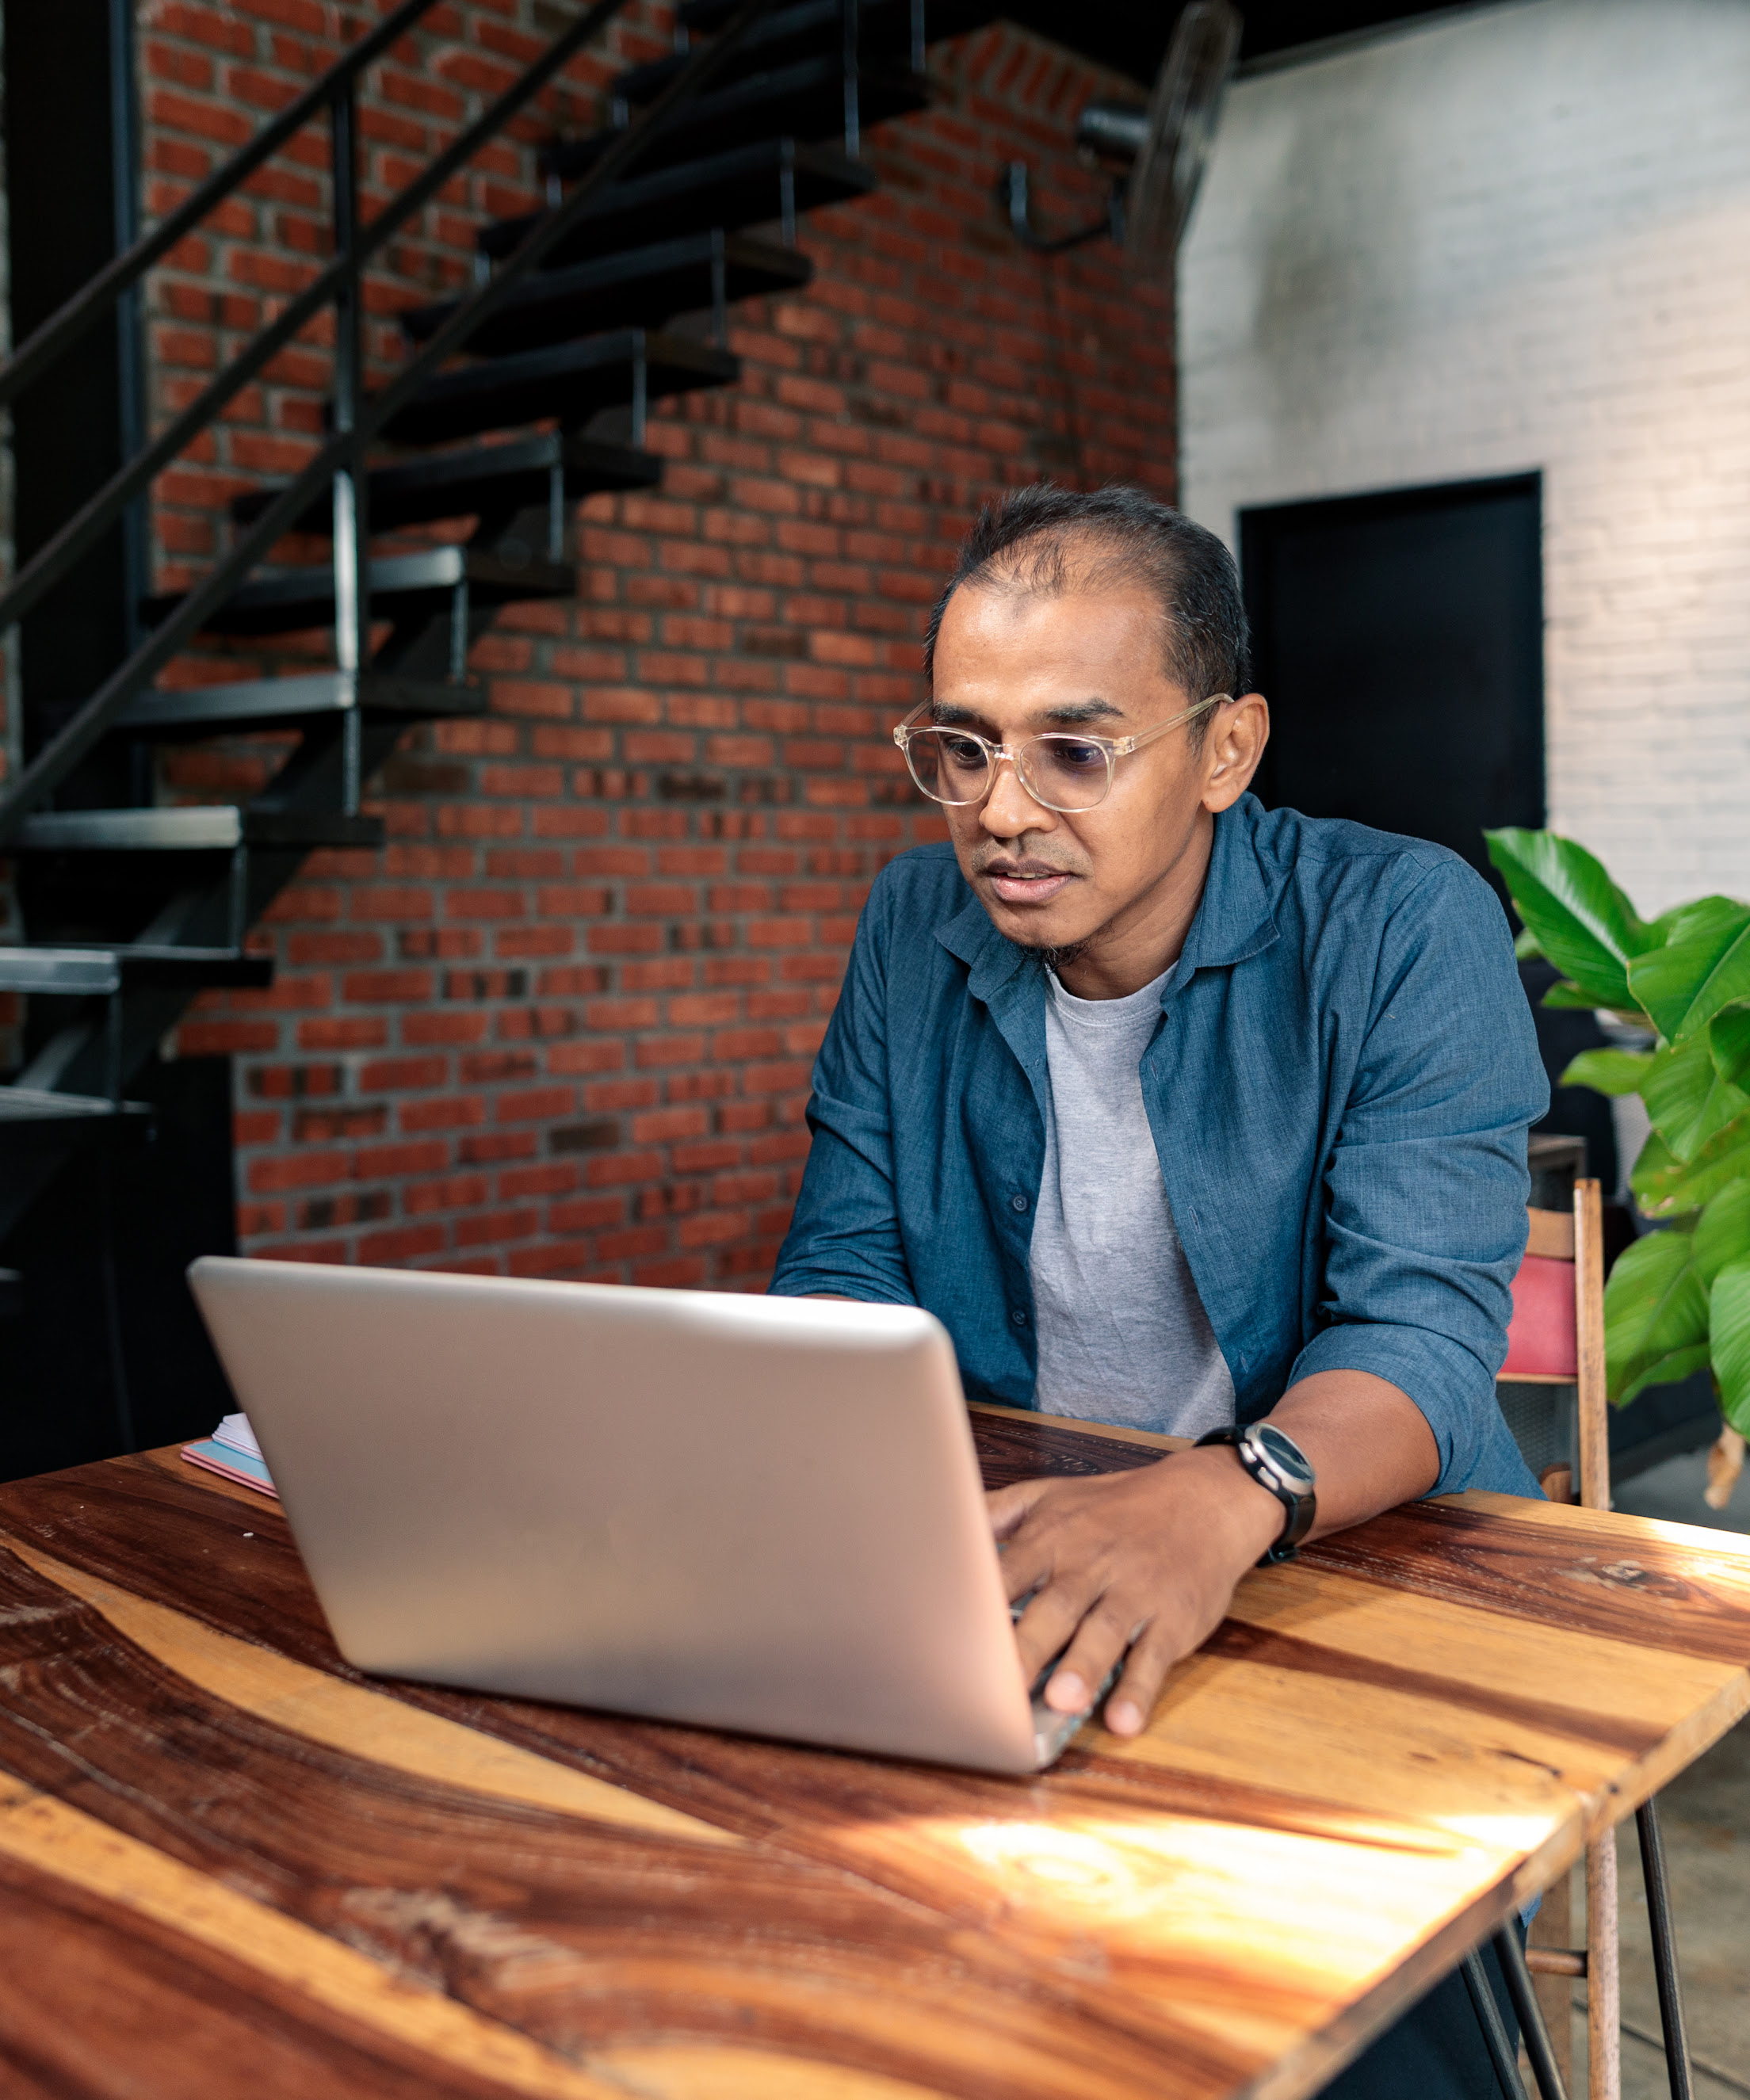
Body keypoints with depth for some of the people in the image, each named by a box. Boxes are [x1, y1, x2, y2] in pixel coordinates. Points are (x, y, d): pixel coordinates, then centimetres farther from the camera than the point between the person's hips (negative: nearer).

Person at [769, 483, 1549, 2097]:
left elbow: (1424, 1328, -19)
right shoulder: (914, 929, 4)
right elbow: (848, 1271, 5)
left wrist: (1224, 1499, -40)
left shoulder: (1405, 928, -9)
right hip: (1001, 1559, 4)